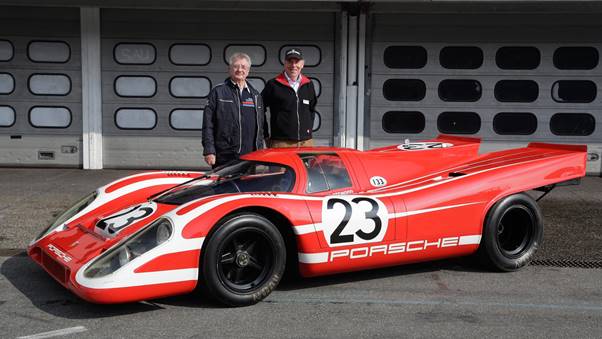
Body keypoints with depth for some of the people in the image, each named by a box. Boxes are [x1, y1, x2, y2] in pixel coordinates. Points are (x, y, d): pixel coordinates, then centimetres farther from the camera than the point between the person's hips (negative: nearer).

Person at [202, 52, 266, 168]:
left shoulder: (255, 95, 17)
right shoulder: (217, 92, 4)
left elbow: (260, 127, 20)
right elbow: (208, 124, -1)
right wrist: (209, 151, -9)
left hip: (250, 158, 4)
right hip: (224, 158, -4)